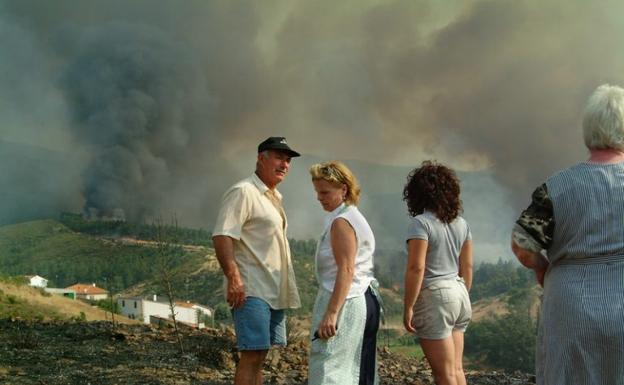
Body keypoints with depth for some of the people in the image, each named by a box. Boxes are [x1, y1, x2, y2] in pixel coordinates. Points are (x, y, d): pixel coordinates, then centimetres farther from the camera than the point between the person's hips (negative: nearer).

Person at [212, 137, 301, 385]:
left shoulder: (274, 197, 21)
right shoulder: (243, 192, -9)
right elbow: (222, 236, -18)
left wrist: (287, 289, 25)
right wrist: (233, 276, -28)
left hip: (274, 291, 9)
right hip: (251, 290, -9)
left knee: (258, 356, 11)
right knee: (252, 355, -13)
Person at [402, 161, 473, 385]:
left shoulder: (420, 223, -13)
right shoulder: (460, 223, 9)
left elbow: (416, 268, -19)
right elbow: (467, 267, 13)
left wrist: (408, 307, -14)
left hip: (433, 298, -8)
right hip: (458, 294, 8)